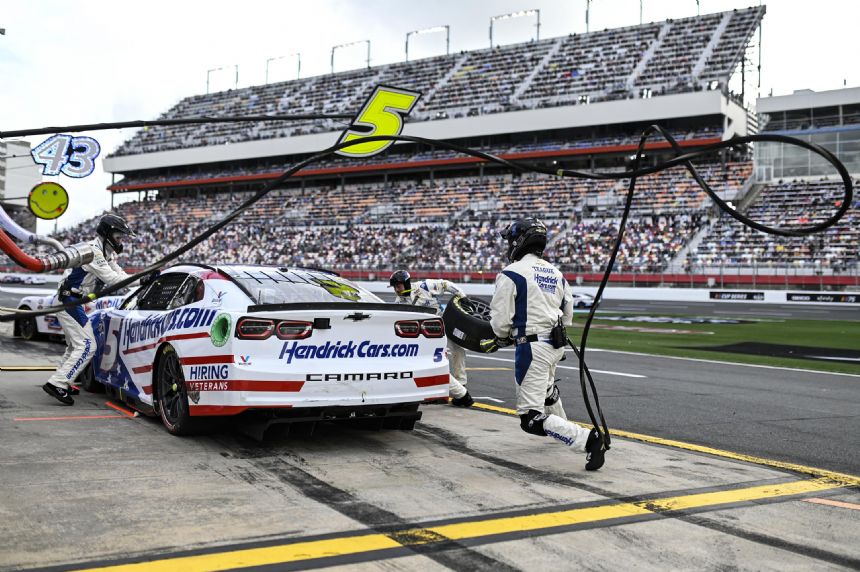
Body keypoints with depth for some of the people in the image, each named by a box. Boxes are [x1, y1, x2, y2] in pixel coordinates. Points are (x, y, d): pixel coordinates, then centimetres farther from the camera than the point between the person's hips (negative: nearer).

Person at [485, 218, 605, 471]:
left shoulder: (512, 274, -12)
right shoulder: (556, 273, 10)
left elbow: (500, 319, -12)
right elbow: (568, 314, 17)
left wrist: (502, 339, 9)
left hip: (532, 347, -8)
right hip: (557, 344, 8)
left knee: (532, 419, -7)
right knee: (546, 386, 38)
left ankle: (587, 439, -19)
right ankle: (562, 425, 58)